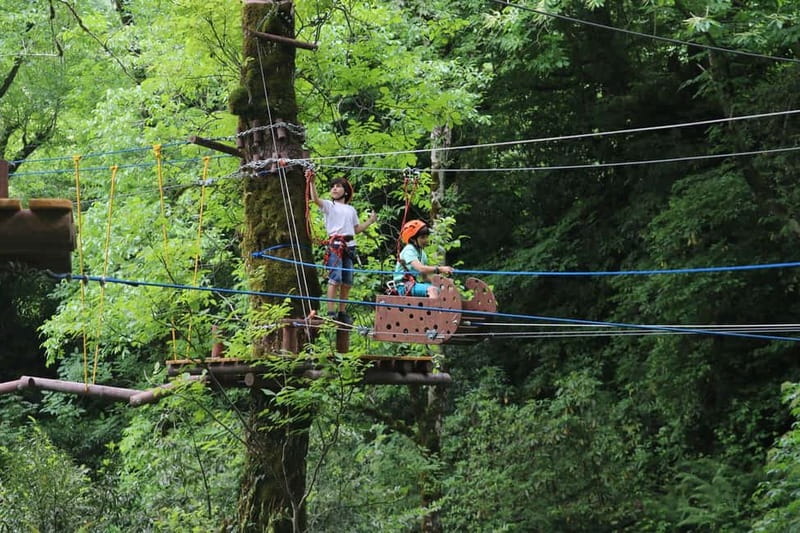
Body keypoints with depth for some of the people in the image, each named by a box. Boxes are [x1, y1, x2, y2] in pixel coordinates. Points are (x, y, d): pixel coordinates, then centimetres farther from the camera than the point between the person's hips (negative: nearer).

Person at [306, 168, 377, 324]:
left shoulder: (351, 209, 21)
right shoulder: (329, 205, 5)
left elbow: (356, 229, 24)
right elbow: (315, 199, -14)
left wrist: (370, 221, 22)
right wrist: (311, 182, -25)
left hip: (349, 246, 5)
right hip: (335, 245, -5)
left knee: (347, 282, 5)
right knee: (335, 279, -16)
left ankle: (342, 312, 13)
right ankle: (331, 312, -17)